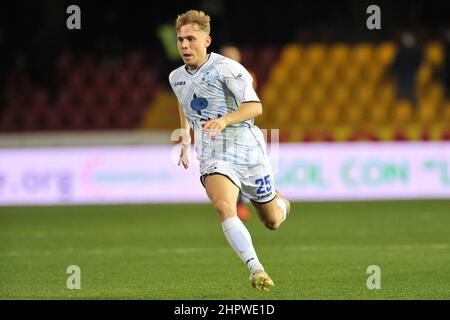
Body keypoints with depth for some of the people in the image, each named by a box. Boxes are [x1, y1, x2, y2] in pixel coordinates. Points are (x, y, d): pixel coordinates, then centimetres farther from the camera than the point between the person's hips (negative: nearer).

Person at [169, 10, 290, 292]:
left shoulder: (226, 68, -14)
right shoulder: (176, 78, 7)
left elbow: (255, 106, -24)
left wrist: (224, 121, -40)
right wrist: (186, 141, 23)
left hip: (248, 150, -3)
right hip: (213, 157, 3)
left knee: (272, 222, 12)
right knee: (224, 207, -29)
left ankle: (280, 201, 50)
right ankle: (256, 270, -34)